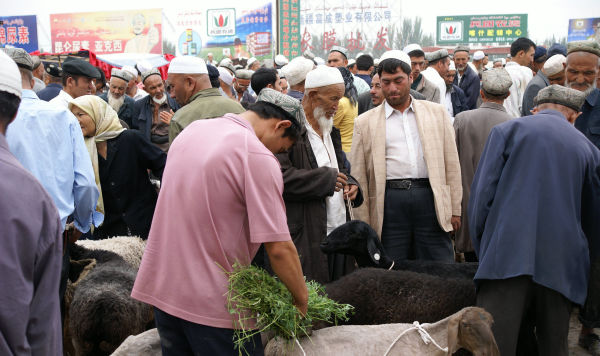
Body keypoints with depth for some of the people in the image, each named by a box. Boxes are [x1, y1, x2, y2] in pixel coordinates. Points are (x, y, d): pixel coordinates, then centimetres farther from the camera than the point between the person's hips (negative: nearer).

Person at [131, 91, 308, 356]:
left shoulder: (192, 130, 7)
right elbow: (279, 248, -20)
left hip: (160, 286, 8)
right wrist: (302, 301, -6)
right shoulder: (259, 158, -17)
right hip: (213, 302, -7)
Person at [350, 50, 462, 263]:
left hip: (430, 198, 1)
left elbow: (452, 164, 12)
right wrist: (363, 225, 2)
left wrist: (455, 210, 7)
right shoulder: (365, 123, 9)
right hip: (389, 202, -1)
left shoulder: (437, 113, 13)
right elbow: (359, 178, 7)